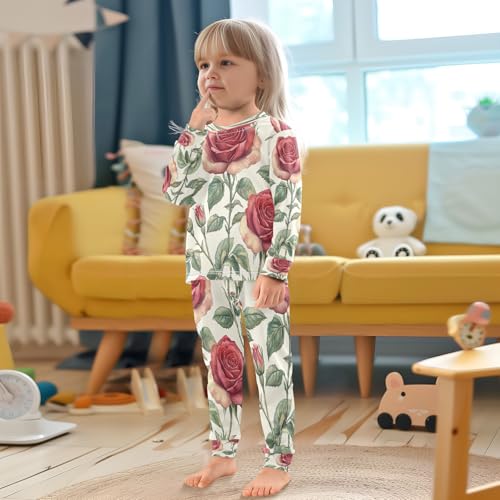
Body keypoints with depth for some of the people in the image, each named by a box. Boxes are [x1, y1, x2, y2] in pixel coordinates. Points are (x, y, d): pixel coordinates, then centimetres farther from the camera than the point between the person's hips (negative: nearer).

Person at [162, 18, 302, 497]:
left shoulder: (276, 134, -8)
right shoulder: (199, 136, 8)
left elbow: (289, 209, -11)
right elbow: (174, 191, 1)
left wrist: (275, 271, -17)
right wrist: (193, 131, -2)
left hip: (259, 272, -5)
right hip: (208, 273, 6)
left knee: (270, 362, 0)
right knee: (219, 362, 13)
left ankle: (277, 461, 10)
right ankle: (223, 453, 25)